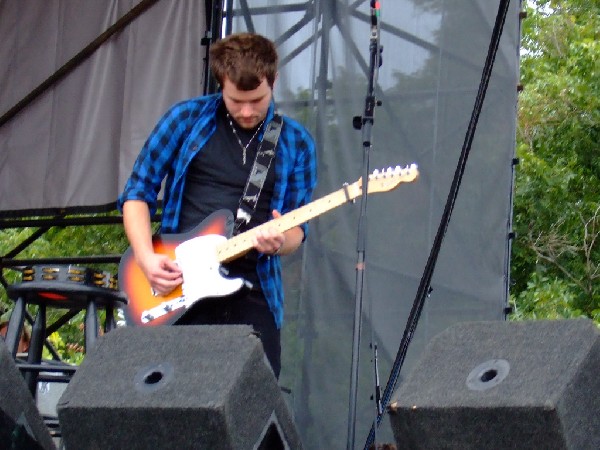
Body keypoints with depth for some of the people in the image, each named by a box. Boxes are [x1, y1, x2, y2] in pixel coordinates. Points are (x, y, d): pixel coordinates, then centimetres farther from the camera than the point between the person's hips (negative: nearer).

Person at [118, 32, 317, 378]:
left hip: (252, 293, 1)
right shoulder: (186, 119, 3)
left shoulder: (296, 143, 7)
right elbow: (138, 191, 6)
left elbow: (297, 230, 9)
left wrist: (280, 242, -15)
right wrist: (146, 257, -8)